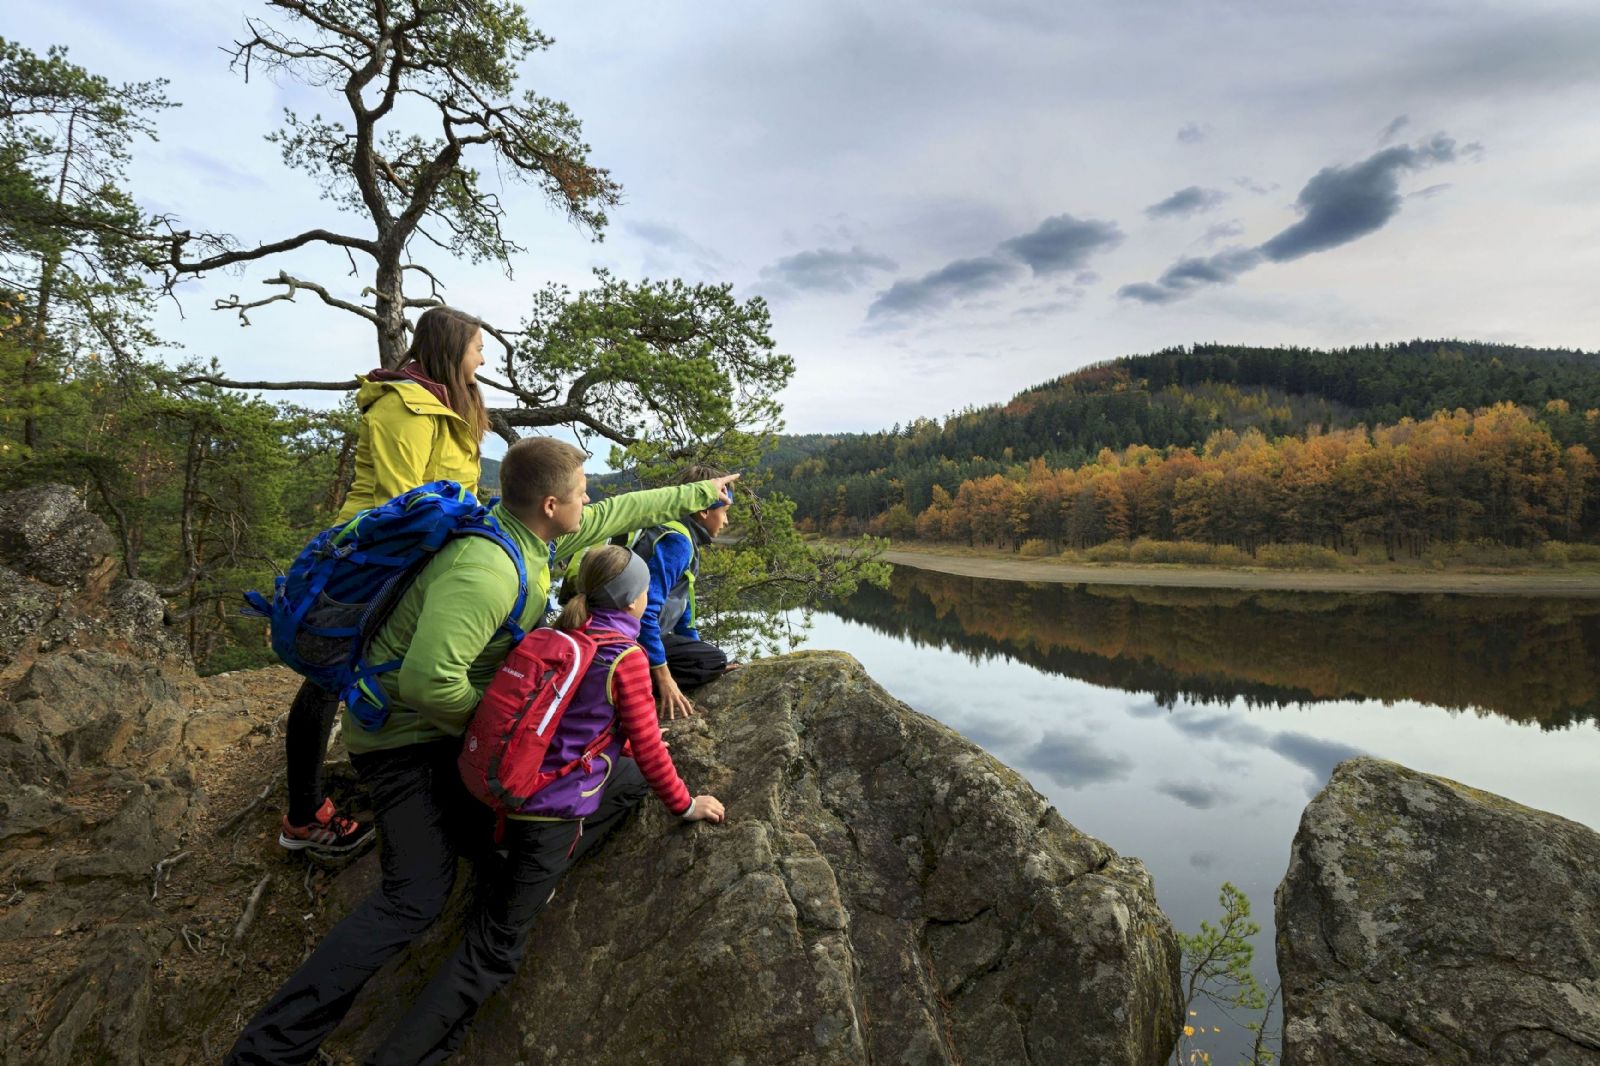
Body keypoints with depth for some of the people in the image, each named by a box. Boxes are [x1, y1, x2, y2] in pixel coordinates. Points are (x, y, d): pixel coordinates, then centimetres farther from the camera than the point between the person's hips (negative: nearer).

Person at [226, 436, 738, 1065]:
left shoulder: (531, 534, -4)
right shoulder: (486, 570, -34)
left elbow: (619, 512, 9)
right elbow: (430, 681, -40)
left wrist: (699, 492, 18)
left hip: (449, 720, 9)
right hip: (404, 735, -9)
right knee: (417, 895, -11)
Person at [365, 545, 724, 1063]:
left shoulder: (561, 633, 5)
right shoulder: (626, 658, -16)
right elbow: (648, 749, -9)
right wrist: (684, 804, 5)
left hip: (509, 785, 7)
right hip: (551, 810, -7)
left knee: (632, 782, 21)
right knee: (495, 946, 2)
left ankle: (539, 876, 15)